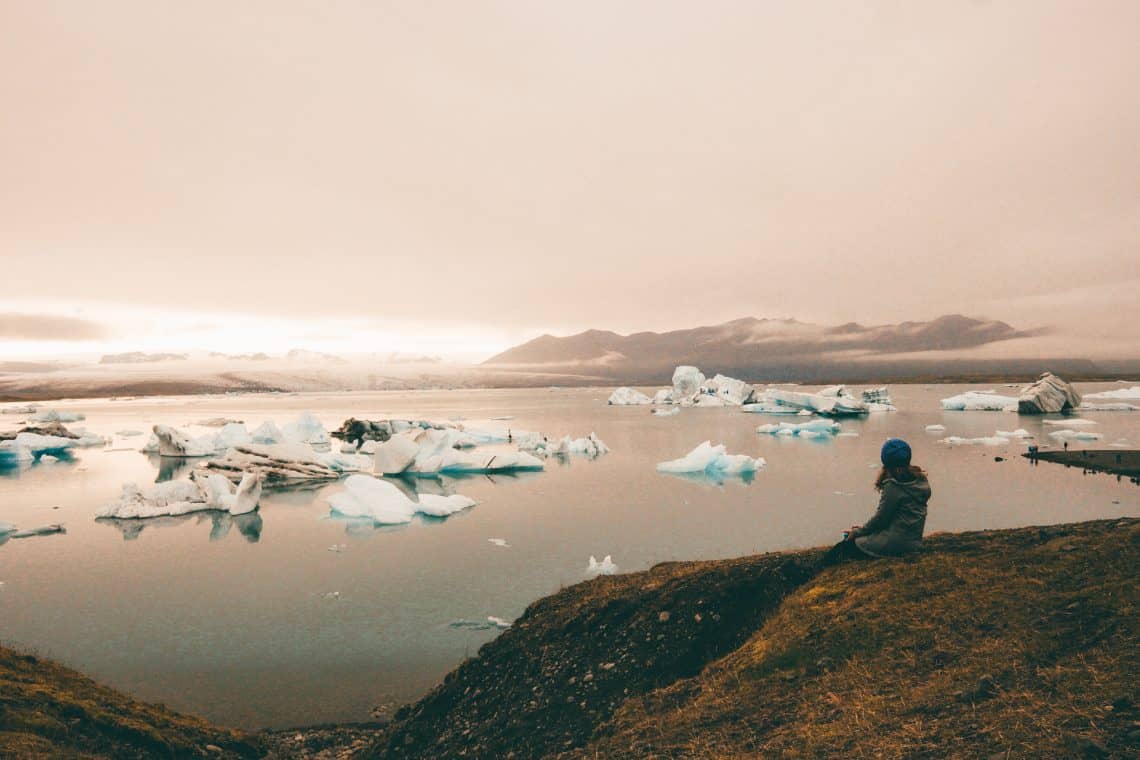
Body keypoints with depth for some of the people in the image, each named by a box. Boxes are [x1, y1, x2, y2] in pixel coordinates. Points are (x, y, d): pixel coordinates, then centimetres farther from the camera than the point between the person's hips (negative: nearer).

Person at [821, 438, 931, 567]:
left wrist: (858, 531, 3)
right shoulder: (920, 479, 9)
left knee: (847, 544, -5)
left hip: (897, 541, -9)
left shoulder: (893, 486, -17)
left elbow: (881, 517, -12)